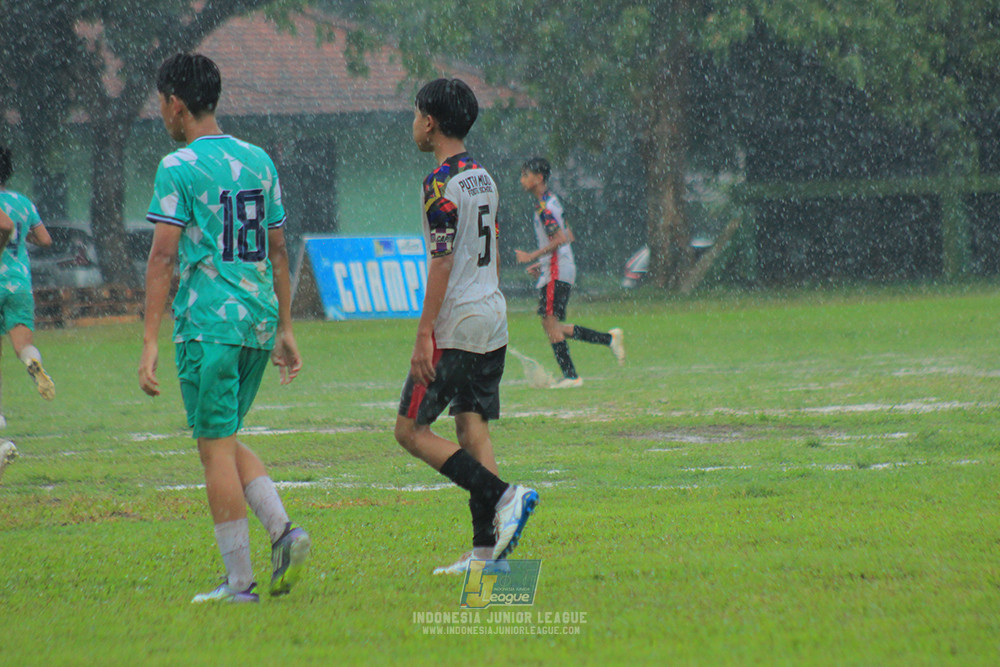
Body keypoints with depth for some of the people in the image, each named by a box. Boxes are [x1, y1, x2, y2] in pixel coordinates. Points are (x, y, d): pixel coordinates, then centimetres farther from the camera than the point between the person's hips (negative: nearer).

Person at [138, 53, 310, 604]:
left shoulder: (179, 168, -8)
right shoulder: (259, 162, 12)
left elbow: (163, 257, -13)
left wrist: (150, 344, -13)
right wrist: (285, 330, 20)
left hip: (209, 324, -7)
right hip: (259, 318, 7)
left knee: (216, 445, -2)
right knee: (226, 440, 18)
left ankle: (239, 580, -2)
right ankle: (282, 531, -1)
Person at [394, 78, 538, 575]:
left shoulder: (441, 183, -13)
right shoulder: (483, 178, 14)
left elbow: (441, 262, -18)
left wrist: (425, 335, -18)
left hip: (455, 326, -9)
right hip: (492, 322, 9)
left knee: (411, 429, -3)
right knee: (473, 427, 7)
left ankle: (503, 496, -15)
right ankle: (486, 547, 0)